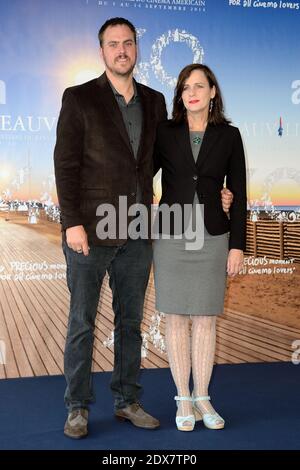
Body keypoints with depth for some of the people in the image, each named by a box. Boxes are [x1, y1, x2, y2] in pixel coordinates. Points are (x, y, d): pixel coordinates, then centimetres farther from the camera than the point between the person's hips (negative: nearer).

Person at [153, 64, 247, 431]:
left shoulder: (229, 136, 1)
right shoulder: (165, 133, 1)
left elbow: (238, 194, 1)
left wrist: (236, 246, -3)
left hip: (212, 237, 1)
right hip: (171, 235, 0)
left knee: (205, 318, 5)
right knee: (176, 317, 3)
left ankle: (202, 399, 19)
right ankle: (183, 400, 16)